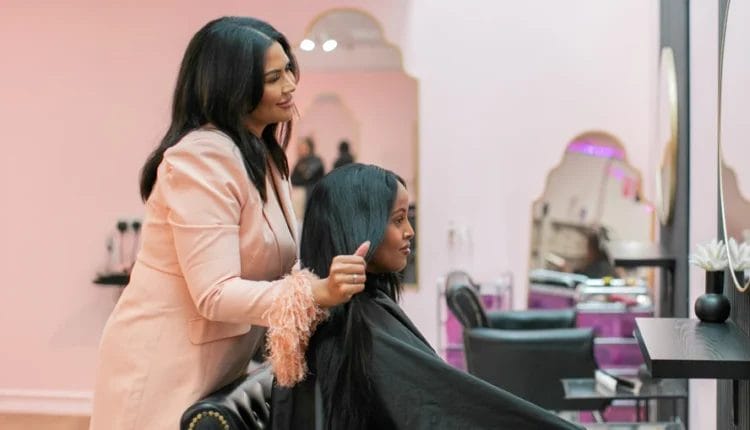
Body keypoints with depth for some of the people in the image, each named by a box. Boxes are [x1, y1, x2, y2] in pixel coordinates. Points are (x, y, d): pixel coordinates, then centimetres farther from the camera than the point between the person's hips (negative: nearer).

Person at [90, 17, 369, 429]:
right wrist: (316, 293, -37)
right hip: (165, 368, -9)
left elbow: (261, 264, 9)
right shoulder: (200, 158, -21)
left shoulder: (261, 153, 10)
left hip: (220, 363, 9)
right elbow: (214, 293, -27)